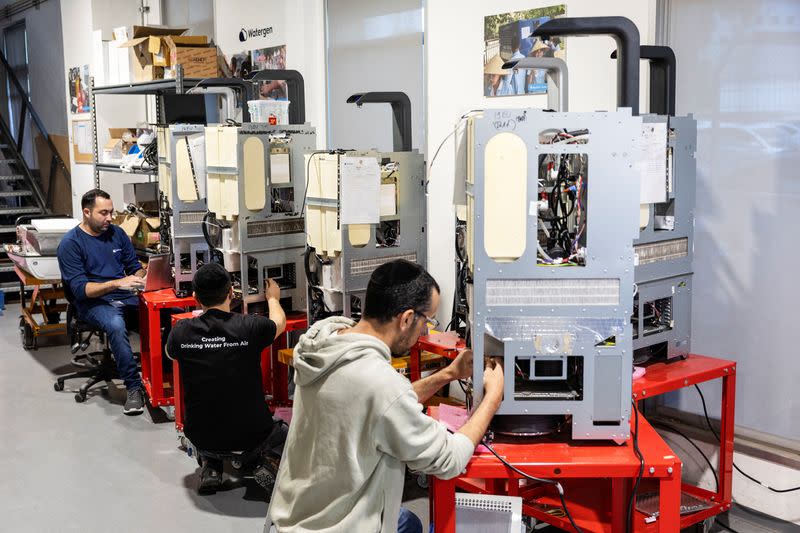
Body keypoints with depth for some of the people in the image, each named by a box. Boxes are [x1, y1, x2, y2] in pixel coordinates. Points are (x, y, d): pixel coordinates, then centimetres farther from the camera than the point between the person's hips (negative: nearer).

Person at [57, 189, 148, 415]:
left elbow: (134, 266, 18)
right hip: (93, 302, -5)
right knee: (116, 325, -39)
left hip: (126, 297, 5)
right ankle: (134, 387, -29)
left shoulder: (117, 233, 12)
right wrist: (117, 283, -24)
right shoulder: (70, 243, -4)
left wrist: (141, 277, -7)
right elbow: (80, 289, -12)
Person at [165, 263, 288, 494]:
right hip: (251, 435, -2)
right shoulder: (250, 327, -15)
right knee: (281, 434, 31)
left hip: (202, 437, 2)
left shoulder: (181, 332, -10)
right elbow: (279, 322, 10)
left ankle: (210, 465, 13)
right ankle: (268, 462, 2)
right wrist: (273, 298, 32)